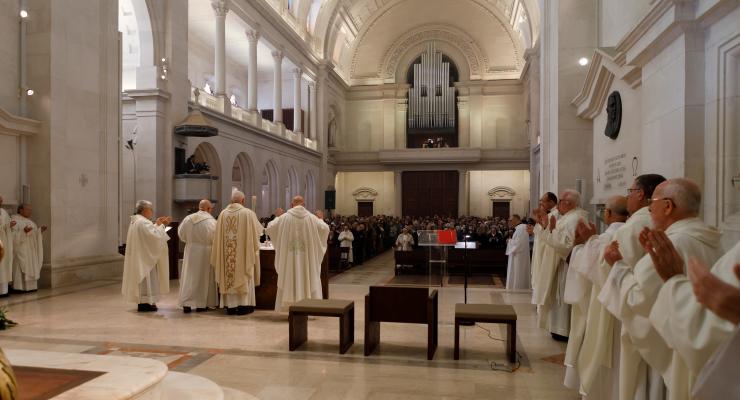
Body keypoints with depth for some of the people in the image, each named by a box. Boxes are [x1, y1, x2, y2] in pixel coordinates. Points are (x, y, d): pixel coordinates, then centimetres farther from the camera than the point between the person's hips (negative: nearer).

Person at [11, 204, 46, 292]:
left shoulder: (29, 221, 17)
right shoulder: (14, 220, -8)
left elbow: (34, 235, 18)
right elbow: (13, 236, -17)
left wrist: (40, 230, 1)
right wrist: (24, 231, -31)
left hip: (30, 250, 8)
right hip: (21, 250, -8)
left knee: (31, 267, 5)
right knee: (21, 267, -9)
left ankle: (29, 286, 8)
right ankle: (19, 287, -7)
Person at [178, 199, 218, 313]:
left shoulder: (188, 219, -2)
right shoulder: (211, 221, -15)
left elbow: (181, 234, 6)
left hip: (190, 252, 3)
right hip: (205, 252, -3)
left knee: (189, 277, 10)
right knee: (203, 278, 8)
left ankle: (186, 304, 7)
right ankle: (201, 304, 14)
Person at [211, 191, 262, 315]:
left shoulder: (223, 213, 2)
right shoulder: (248, 213, -8)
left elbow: (218, 235, 7)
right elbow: (258, 231, 1)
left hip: (227, 252, 3)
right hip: (243, 251, -3)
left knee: (229, 277, 10)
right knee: (243, 276, 6)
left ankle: (230, 306, 14)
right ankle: (243, 305, 7)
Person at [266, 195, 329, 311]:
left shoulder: (285, 217, -4)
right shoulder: (311, 217, -1)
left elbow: (270, 228, 4)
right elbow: (325, 229, 3)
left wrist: (277, 217, 20)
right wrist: (321, 219, 22)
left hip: (289, 257, -1)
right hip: (307, 257, 1)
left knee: (290, 279, 7)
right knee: (307, 279, 9)